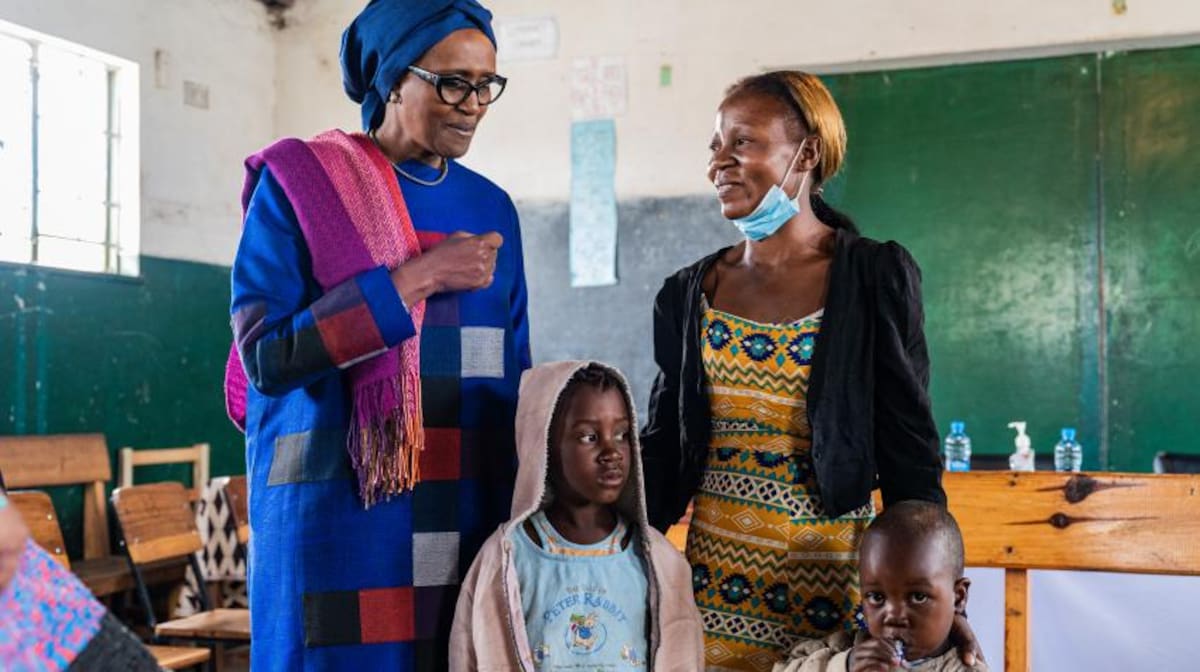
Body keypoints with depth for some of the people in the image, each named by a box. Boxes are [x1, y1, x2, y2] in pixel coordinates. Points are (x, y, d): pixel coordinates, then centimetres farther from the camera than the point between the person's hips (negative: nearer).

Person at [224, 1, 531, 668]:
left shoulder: (492, 208, 9)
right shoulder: (296, 185, -4)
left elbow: (511, 379, 12)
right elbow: (265, 357, -14)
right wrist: (418, 277, -15)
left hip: (464, 524, 4)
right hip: (332, 519, -4)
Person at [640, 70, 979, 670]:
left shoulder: (876, 277, -6)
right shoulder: (688, 294, 5)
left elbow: (908, 451, -5)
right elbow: (663, 448, 9)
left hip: (829, 584, -3)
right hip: (714, 574, 3)